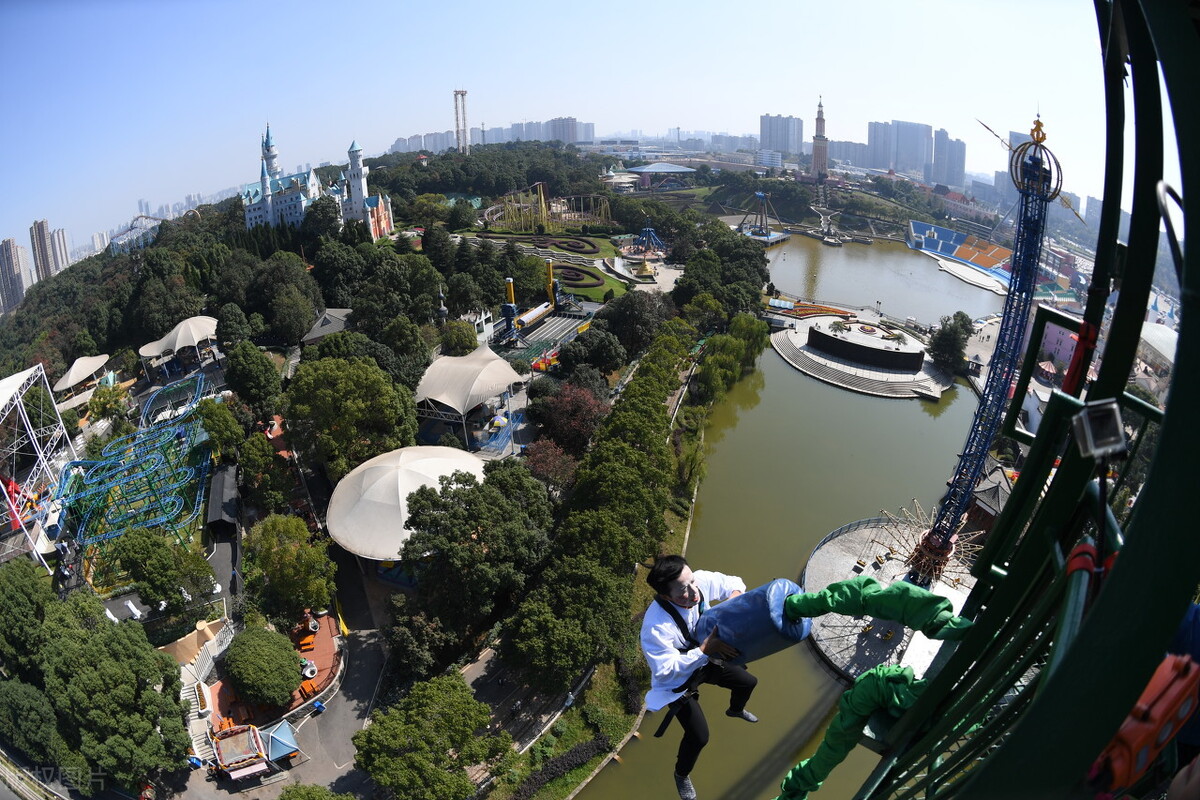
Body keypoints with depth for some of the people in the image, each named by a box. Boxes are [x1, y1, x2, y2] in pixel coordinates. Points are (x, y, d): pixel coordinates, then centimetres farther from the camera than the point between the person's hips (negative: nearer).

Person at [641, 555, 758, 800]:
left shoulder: (701, 580, -29)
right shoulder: (656, 626, -45)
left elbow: (734, 582, -10)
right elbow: (665, 670, -40)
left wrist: (735, 597, -34)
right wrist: (705, 649, -46)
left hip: (705, 660, 6)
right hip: (677, 682, -6)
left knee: (748, 681, 24)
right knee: (699, 736, -2)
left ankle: (736, 710, 63)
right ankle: (681, 775, 35)